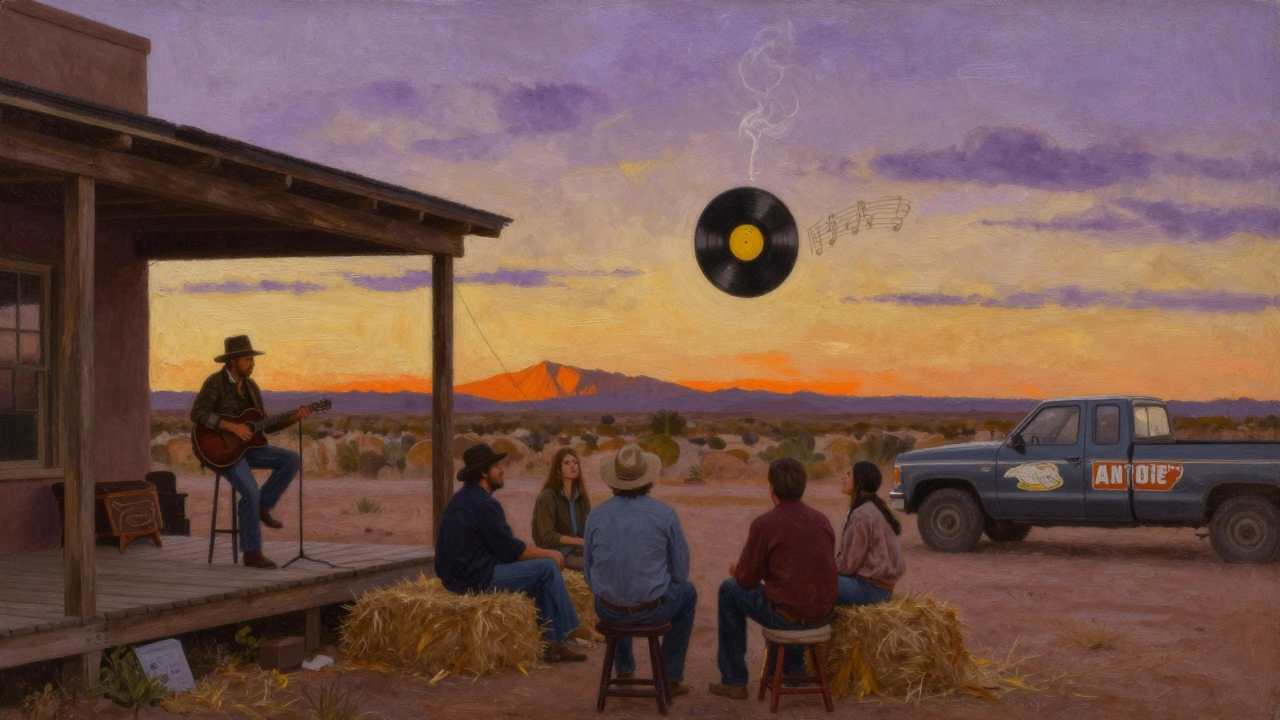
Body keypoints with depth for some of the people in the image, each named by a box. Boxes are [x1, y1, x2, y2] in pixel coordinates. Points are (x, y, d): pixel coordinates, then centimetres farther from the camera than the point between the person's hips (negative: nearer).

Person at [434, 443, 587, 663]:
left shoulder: (462, 498, 14)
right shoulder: (483, 504, -18)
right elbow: (511, 550, -17)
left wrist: (541, 553, 14)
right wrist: (548, 553, -2)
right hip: (478, 579, -10)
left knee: (538, 570, 19)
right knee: (548, 568, -7)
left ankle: (552, 643, 16)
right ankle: (557, 641, 3)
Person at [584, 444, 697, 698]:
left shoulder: (597, 515, -4)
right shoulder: (664, 514, -10)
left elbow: (589, 574, 6)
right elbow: (680, 570, -1)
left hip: (608, 611, 3)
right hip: (651, 609, -2)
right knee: (687, 593, 31)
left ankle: (624, 670, 44)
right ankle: (671, 678, 30)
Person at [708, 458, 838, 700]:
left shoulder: (764, 524, -12)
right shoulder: (821, 520, 4)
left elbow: (747, 579, -5)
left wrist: (737, 569, 20)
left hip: (787, 616, -6)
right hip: (824, 614, 6)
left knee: (729, 591, 18)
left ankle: (734, 680, 22)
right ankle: (794, 667, 43)